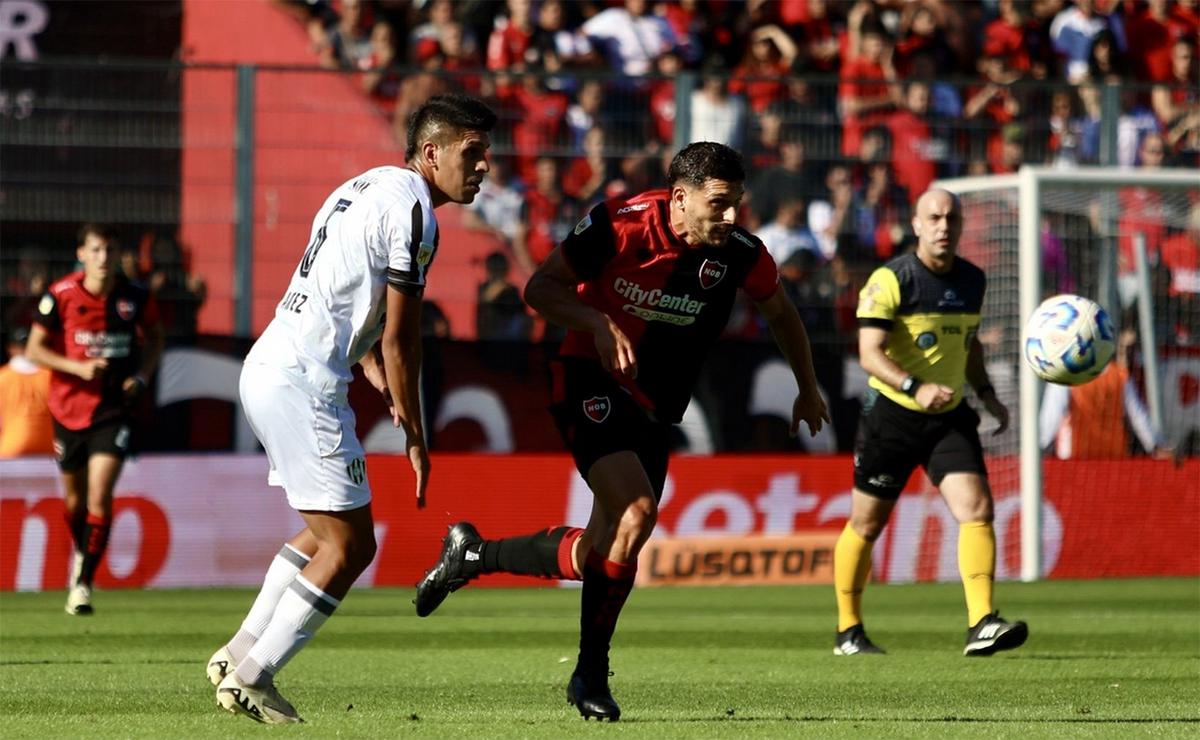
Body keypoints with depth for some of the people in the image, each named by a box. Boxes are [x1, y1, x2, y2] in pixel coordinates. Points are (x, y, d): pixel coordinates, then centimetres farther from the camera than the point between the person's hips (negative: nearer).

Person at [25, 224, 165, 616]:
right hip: (70, 407, 1)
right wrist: (79, 367, -19)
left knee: (100, 495, -15)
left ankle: (83, 583, -10)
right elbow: (34, 350, -6)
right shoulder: (61, 296, -10)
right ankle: (83, 553, 45)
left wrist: (141, 376, -3)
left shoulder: (135, 296, -5)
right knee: (76, 498, 15)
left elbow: (154, 337, 14)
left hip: (114, 407, -1)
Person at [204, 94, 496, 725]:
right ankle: (249, 679, 0)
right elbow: (400, 339, -11)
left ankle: (240, 657, 21)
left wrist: (385, 388, 16)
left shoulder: (370, 187, 18)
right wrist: (415, 436, -2)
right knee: (349, 546, -3)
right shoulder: (411, 210, -13)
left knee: (326, 533, 21)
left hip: (267, 369, 10)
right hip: (304, 383, -10)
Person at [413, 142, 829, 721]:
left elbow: (780, 312, 14)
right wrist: (598, 323, -26)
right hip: (592, 385, -6)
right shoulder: (619, 224, -18)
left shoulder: (739, 253, -7)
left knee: (607, 549, 2)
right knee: (635, 513, -25)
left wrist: (807, 389, 23)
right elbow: (540, 287, -9)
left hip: (655, 410, 6)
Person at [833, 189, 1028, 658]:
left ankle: (982, 625, -23)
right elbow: (870, 353, -21)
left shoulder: (972, 281, 5)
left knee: (977, 510, -16)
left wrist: (985, 392, 8)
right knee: (866, 525, 7)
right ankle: (848, 632, 24)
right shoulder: (890, 280, -14)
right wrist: (916, 388, -36)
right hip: (891, 414, -4)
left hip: (950, 416, 4)